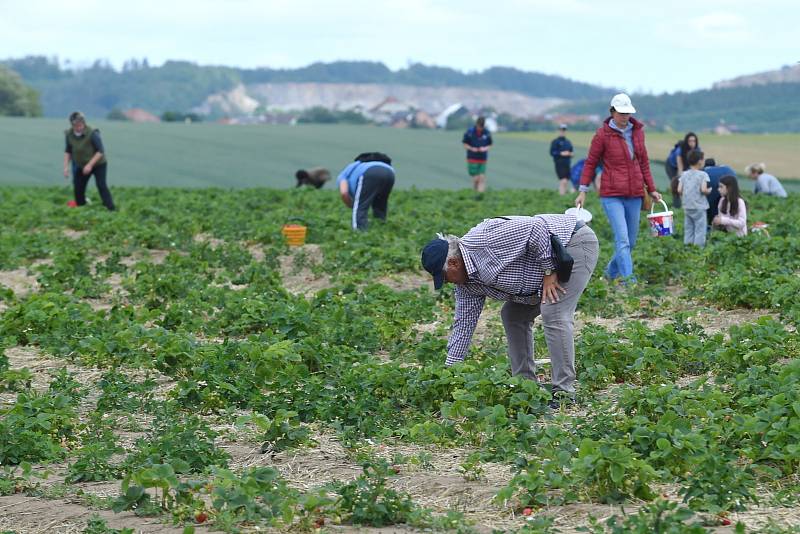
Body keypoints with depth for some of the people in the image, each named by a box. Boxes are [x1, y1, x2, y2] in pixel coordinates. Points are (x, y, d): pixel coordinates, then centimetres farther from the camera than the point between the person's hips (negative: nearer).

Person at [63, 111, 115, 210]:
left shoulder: (92, 133, -25)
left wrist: (90, 165, -27)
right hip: (81, 166, 5)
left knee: (101, 186, -18)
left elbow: (100, 151, -21)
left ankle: (111, 209, -20)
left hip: (98, 165, -5)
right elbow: (67, 151, 4)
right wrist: (66, 167, -7)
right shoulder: (69, 134, -9)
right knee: (78, 188, 2)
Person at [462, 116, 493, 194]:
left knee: (482, 178, -6)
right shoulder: (470, 132, -6)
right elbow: (465, 144, 1)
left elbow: (489, 145, 8)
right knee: (475, 178, -5)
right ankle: (475, 193, 13)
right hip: (472, 159, -2)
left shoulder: (486, 133, -1)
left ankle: (481, 194, -3)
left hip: (483, 159, 2)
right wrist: (471, 148, -17)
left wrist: (485, 148, -13)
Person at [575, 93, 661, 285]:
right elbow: (591, 163, 0)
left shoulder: (637, 131, 8)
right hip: (612, 194, -5)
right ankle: (627, 278, -16)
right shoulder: (603, 134, -6)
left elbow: (643, 162, 17)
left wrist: (651, 189, 16)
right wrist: (583, 191, -5)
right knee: (622, 239, -14)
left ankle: (611, 271, 30)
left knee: (631, 240, 10)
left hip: (634, 195, 5)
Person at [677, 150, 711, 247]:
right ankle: (699, 246, -4)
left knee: (688, 229, 13)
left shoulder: (684, 174, 5)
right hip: (699, 207, -5)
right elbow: (703, 189, -19)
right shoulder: (702, 175, -10)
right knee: (700, 229, -1)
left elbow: (679, 190, -1)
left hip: (687, 207, 5)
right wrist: (709, 191, 1)